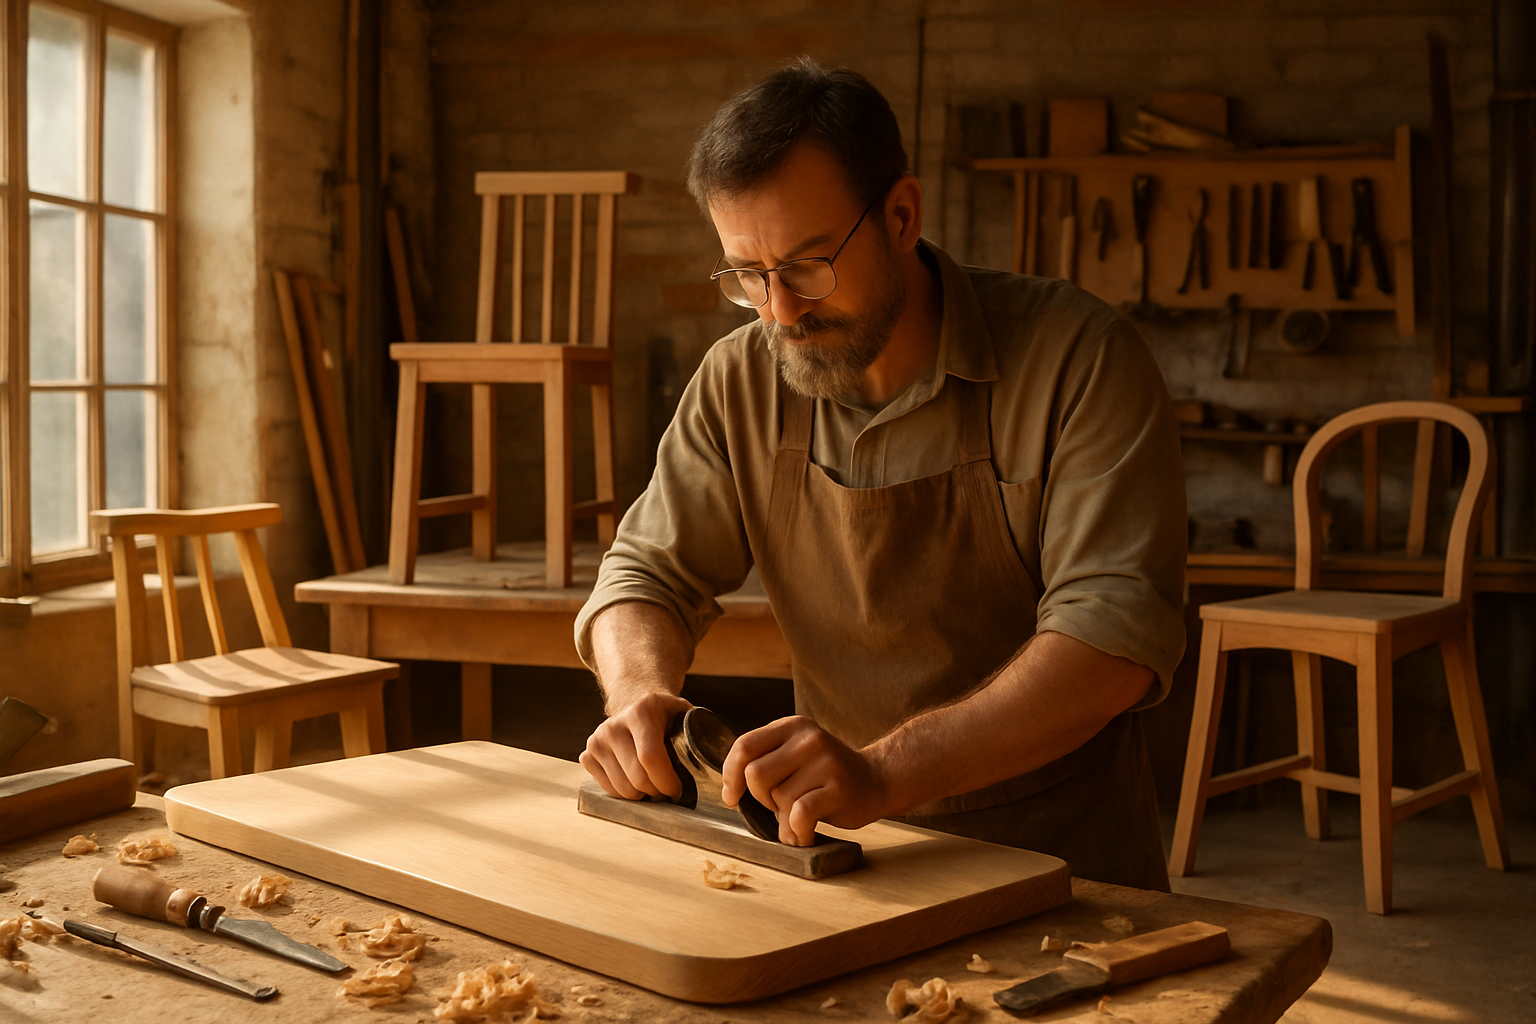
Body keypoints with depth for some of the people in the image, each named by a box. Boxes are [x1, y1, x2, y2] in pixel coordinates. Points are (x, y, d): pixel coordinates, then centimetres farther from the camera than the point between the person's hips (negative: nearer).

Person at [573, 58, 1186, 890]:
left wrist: (882, 773, -33)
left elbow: (1118, 630, -21)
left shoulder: (1078, 357, -13)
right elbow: (647, 574, 7)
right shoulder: (739, 384, 0)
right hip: (861, 856, 3)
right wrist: (639, 693, -18)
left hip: (1065, 861, -3)